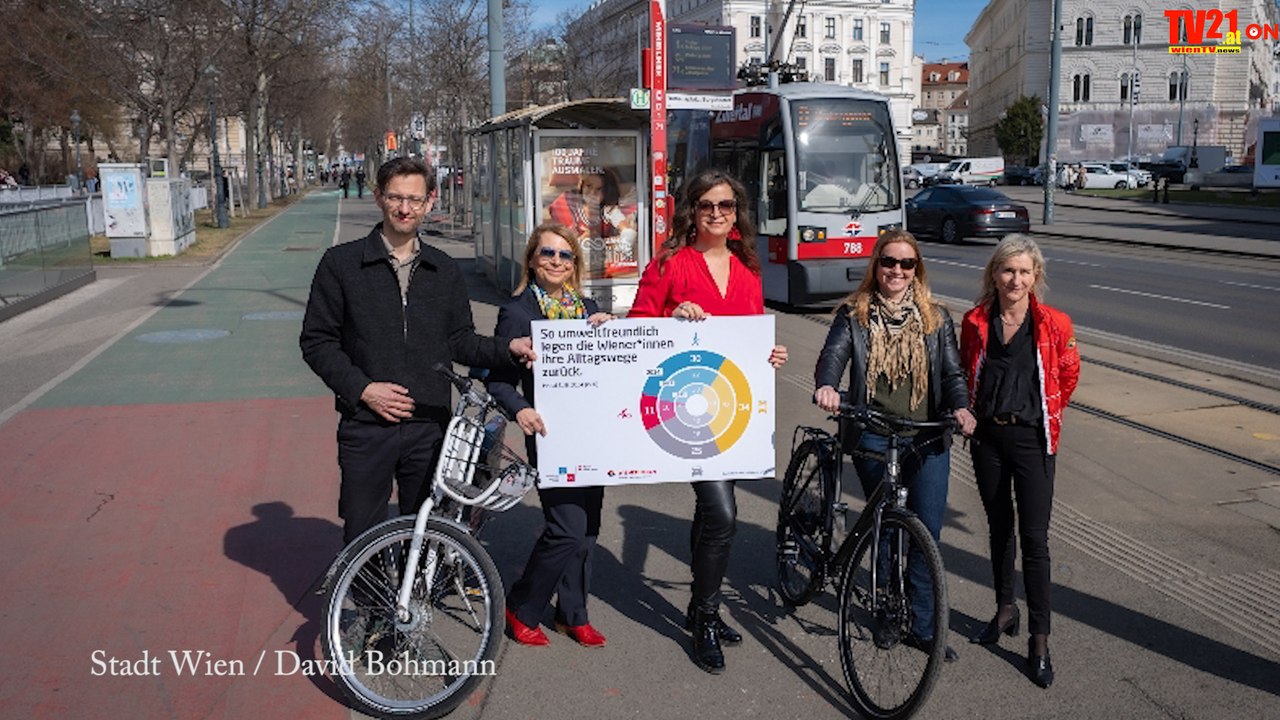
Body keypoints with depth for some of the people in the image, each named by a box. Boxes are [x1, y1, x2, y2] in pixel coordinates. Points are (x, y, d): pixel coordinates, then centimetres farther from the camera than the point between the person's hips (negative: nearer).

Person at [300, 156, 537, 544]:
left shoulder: (444, 270, 9)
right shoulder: (341, 262, 0)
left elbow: (459, 340, 13)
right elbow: (316, 341, 0)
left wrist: (508, 348, -5)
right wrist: (362, 388, -12)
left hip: (429, 426, 2)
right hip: (366, 425, -2)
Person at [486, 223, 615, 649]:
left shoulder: (588, 308, 12)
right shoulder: (517, 312, -4)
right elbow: (498, 380, -6)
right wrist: (520, 410, -24)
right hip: (550, 434, -6)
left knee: (587, 527, 11)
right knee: (567, 530, -10)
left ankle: (573, 614, 27)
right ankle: (521, 608, 12)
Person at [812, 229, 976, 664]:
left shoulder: (936, 318, 9)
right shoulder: (854, 314, 4)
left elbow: (952, 371, 2)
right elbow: (833, 355, -11)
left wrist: (960, 406, -19)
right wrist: (825, 386, -34)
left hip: (928, 440, 1)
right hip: (873, 437, -1)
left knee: (927, 531, 1)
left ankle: (922, 627, 13)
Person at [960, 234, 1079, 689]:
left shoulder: (1054, 325, -7)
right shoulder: (976, 322, -1)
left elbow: (1068, 376, 8)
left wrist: (1045, 415, 12)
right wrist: (974, 411, 11)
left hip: (1032, 438, -3)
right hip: (987, 435, 3)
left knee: (1034, 538, -4)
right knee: (999, 528, 16)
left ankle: (1039, 640, 4)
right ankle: (1005, 609, 33)